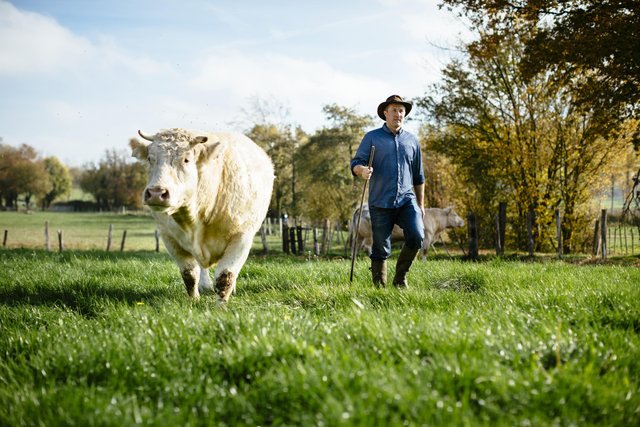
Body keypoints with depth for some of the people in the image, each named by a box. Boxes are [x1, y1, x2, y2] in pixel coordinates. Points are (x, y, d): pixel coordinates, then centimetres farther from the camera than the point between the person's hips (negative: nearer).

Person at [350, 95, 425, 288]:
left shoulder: (412, 140, 14)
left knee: (416, 235, -18)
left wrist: (421, 203, 19)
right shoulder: (372, 137, 5)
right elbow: (355, 163, -2)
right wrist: (362, 170, -26)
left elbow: (418, 176, 20)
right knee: (381, 249, -1)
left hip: (407, 200, 2)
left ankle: (401, 276, 2)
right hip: (380, 202, -2)